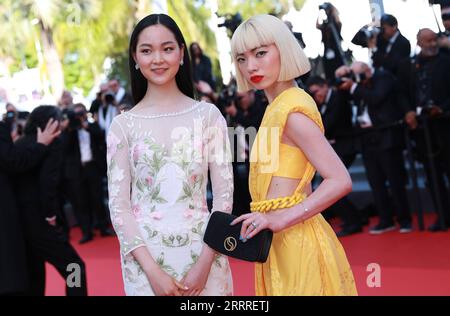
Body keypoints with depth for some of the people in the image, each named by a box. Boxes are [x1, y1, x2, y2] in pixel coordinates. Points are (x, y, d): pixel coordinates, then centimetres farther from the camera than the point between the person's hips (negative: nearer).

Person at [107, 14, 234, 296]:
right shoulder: (123, 125, 0)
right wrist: (152, 270, -11)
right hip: (146, 255, 0)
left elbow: (224, 192, -1)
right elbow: (118, 204, -2)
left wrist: (205, 262, -10)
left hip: (201, 250, 0)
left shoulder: (208, 115, 0)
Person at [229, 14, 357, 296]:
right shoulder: (279, 106, 10)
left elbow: (340, 181, -23)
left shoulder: (292, 110, -16)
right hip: (280, 241, 9)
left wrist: (282, 219, -25)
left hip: (294, 239, -8)